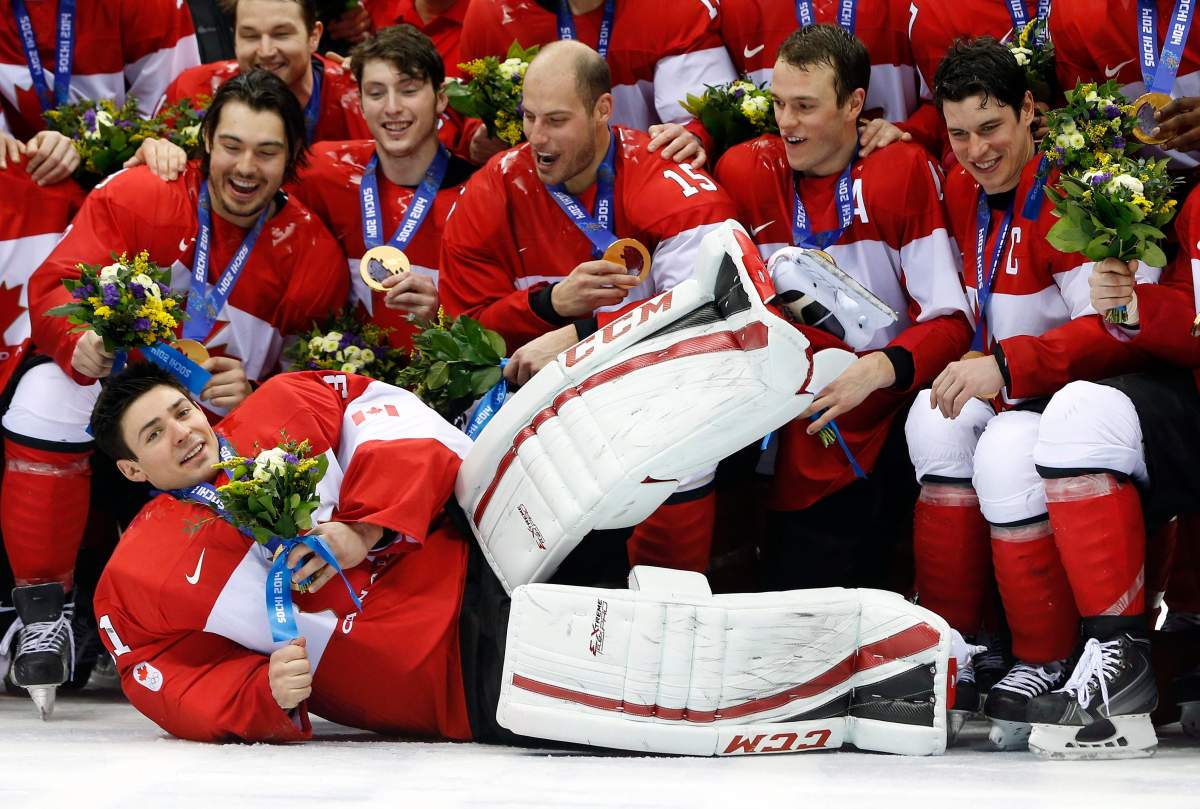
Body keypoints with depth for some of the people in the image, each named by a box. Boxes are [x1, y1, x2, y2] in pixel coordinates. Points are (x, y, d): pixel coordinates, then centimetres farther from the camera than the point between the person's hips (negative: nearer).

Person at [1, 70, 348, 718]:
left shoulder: (313, 253, -7)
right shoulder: (135, 197, -11)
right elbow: (55, 285, -16)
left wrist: (252, 396, -28)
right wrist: (80, 342, -39)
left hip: (222, 425, 2)